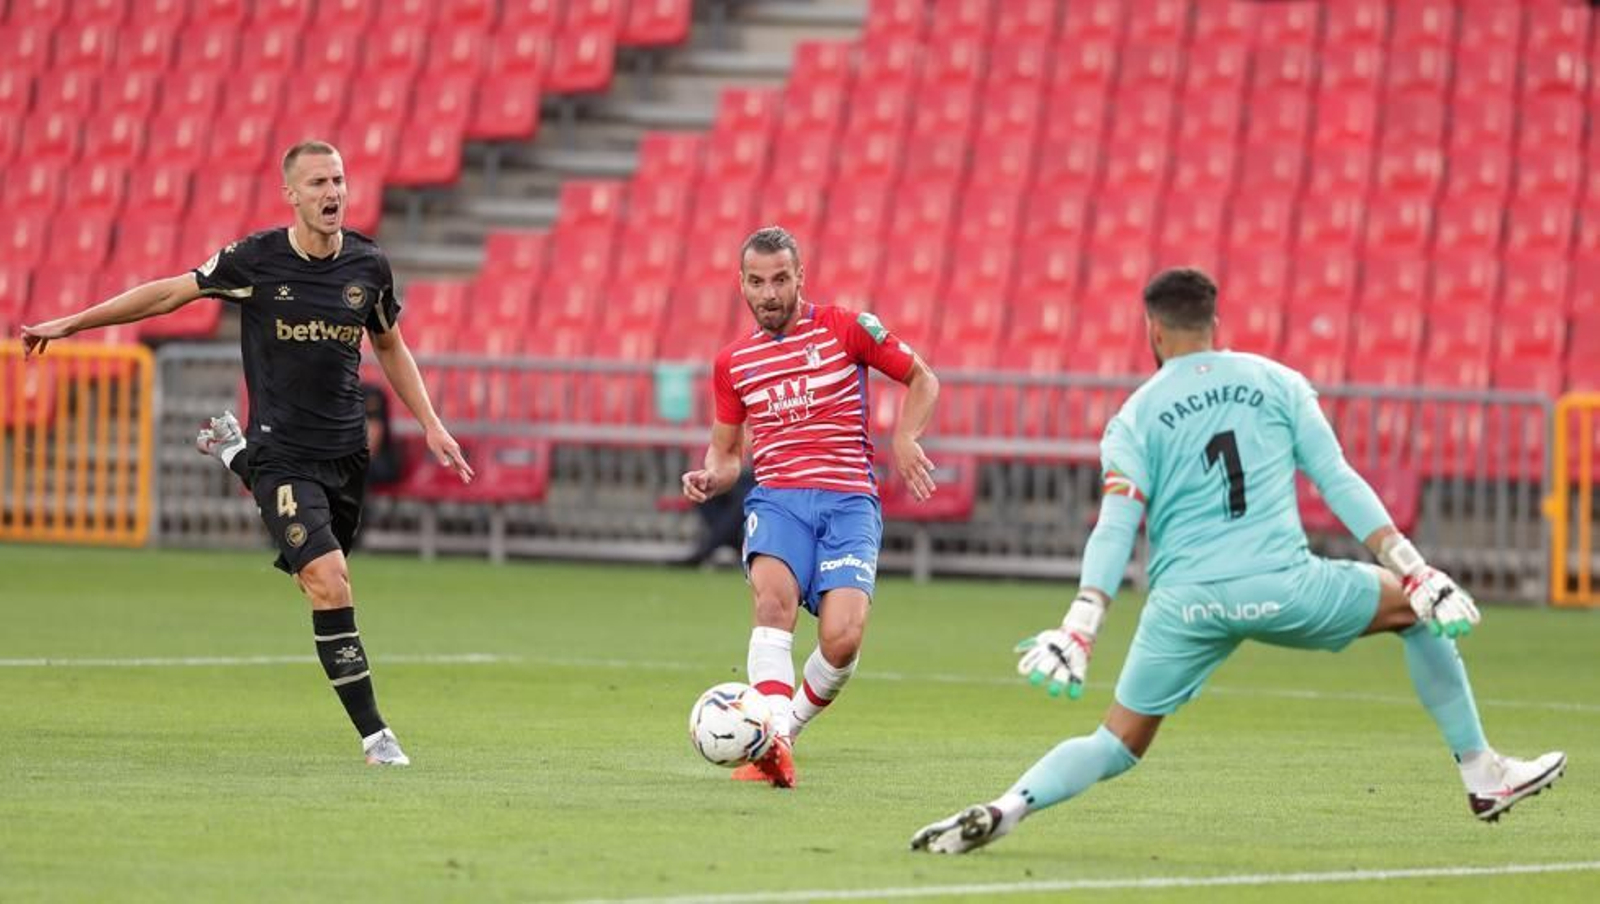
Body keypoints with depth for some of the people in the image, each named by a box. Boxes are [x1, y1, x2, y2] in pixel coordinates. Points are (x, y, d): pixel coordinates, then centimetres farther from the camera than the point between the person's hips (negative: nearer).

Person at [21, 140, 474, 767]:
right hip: (282, 453, -5)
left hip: (346, 452, 5)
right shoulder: (256, 261, -10)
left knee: (324, 581, 16)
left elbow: (390, 347, 19)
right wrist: (69, 323, 2)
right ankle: (373, 733, -16)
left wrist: (431, 424, 13)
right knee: (331, 582, -21)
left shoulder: (368, 265, 1)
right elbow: (169, 293, 0)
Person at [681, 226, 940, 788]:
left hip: (849, 502, -2)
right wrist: (710, 477, 1)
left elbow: (922, 379, 14)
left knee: (843, 639, -21)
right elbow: (727, 449, 25)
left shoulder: (844, 329, 5)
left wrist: (906, 438, -4)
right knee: (774, 599, -31)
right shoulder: (732, 362, 14)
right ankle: (774, 741, -43)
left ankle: (787, 729, 5)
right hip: (777, 498, 2)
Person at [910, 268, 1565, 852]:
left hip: (1184, 604, 1)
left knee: (1117, 744, 11)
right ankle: (1483, 777, 20)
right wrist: (1414, 570, 5)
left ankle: (1004, 811, -13)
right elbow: (1338, 482, 5)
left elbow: (1115, 530, -4)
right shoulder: (1276, 382, 10)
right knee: (1417, 610, 22)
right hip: (1282, 585, -1)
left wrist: (1078, 630, -10)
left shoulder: (1136, 417, 8)